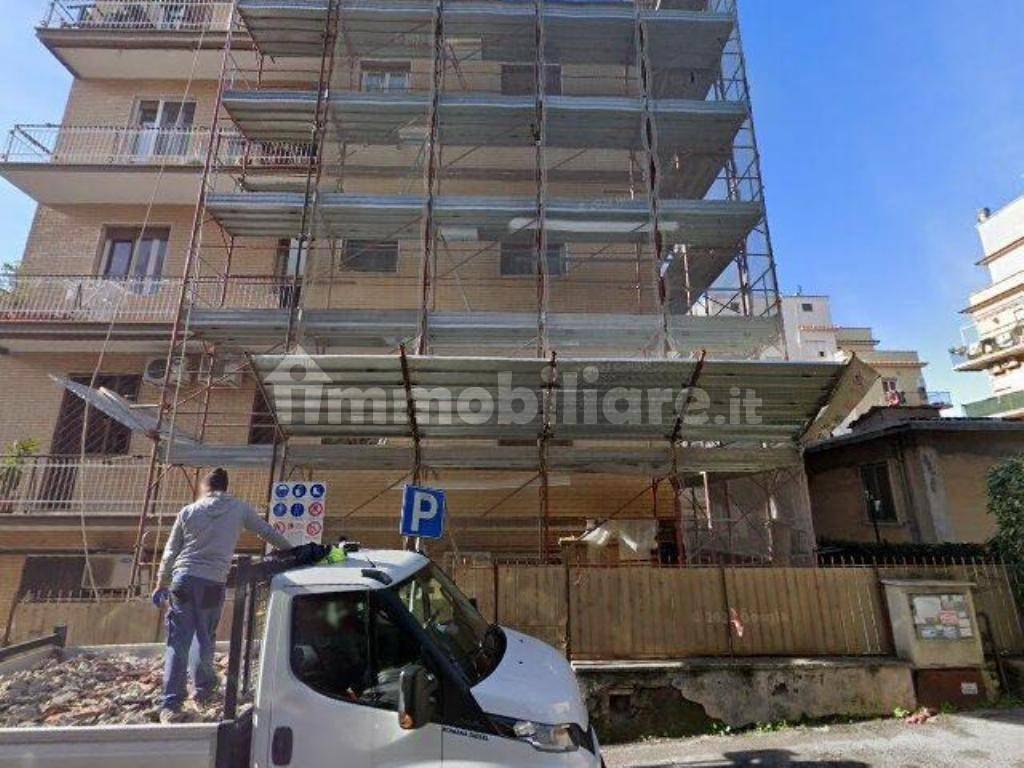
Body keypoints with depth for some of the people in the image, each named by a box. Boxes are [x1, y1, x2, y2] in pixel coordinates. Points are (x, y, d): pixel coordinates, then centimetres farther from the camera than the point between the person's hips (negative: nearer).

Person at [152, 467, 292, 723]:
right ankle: (204, 689, 30)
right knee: (206, 639, 17)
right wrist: (293, 551, 20)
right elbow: (268, 532, 9)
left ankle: (171, 704, 4)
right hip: (213, 583, -1)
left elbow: (170, 552, 12)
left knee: (178, 643, 5)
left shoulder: (189, 511, 7)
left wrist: (161, 584, 22)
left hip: (183, 579, 1)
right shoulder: (239, 509, 3)